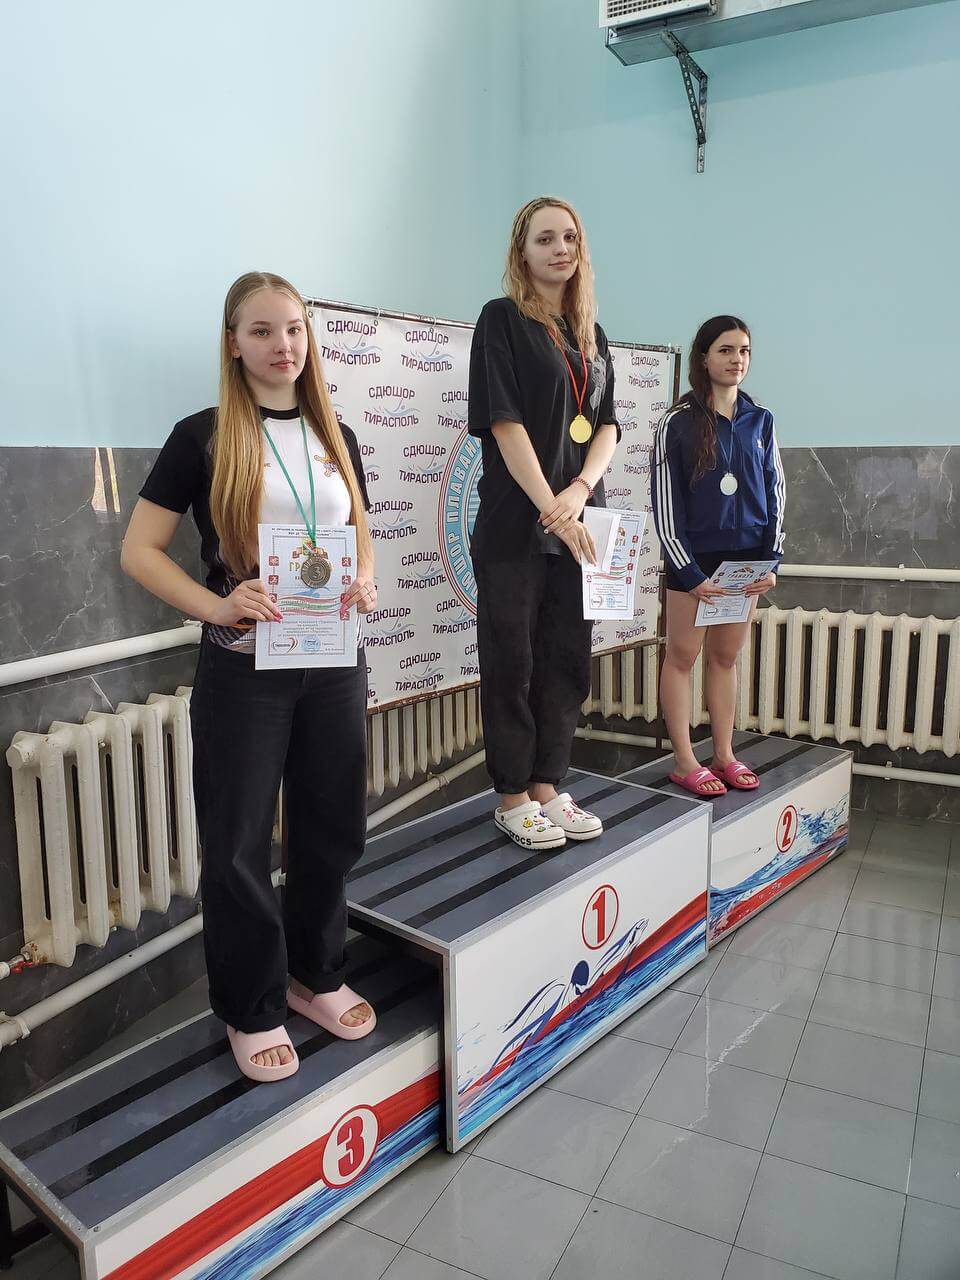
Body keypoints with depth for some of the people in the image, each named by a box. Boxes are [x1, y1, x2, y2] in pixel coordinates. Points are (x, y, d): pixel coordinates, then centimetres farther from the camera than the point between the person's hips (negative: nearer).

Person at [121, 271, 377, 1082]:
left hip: (336, 660, 4)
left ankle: (315, 977, 35)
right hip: (243, 667, -4)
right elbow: (139, 550, -5)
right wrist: (218, 606, -20)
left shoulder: (338, 438, 8)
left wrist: (365, 584, -4)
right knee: (239, 844, 6)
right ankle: (252, 1010, 26)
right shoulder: (203, 437, -4)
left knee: (335, 828, 13)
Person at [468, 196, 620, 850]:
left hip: (579, 522, 6)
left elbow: (607, 425, 10)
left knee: (568, 660, 9)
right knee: (512, 661, 0)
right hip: (516, 524, -6)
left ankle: (546, 786, 22)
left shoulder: (591, 333, 17)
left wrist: (580, 490, -9)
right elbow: (505, 424, -11)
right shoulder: (503, 319, -2)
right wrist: (552, 509, -17)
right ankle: (512, 798, 14)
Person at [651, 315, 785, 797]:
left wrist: (772, 560, -1)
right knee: (682, 655, 3)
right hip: (694, 558, -4)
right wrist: (688, 571, -12)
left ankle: (724, 754, 20)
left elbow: (774, 494, 9)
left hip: (746, 557, 4)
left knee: (725, 656, 11)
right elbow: (664, 502, -7)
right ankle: (684, 761, 11)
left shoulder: (759, 422, 8)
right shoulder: (678, 423, -5)